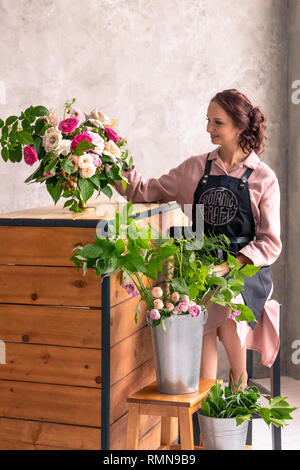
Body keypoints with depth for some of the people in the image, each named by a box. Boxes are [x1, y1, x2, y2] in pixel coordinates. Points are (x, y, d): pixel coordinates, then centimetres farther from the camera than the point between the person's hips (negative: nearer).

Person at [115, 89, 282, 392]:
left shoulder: (263, 178, 3)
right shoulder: (196, 168, 13)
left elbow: (269, 243, 0)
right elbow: (145, 192, 13)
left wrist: (230, 266, -14)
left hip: (246, 268, -2)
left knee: (226, 307, -33)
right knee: (202, 317, -30)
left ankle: (240, 383, -8)